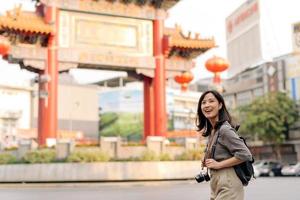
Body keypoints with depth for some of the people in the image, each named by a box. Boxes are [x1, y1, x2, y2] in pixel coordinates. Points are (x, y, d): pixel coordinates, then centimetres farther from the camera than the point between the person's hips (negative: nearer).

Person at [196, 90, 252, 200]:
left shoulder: (224, 129, -15)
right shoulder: (211, 131, 11)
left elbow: (245, 154, -21)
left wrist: (219, 164, -17)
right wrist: (208, 162, 5)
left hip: (228, 186, -9)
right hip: (216, 186, 9)